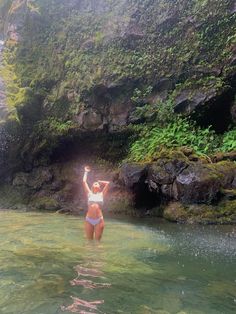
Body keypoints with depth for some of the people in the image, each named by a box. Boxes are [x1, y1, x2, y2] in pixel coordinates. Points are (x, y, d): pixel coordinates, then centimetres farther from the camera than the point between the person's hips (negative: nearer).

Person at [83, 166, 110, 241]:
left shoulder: (101, 194, 8)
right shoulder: (89, 194, 9)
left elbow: (107, 183, 7)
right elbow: (84, 182, 9)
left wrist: (100, 181, 22)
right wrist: (86, 172, 20)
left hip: (99, 220, -1)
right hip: (89, 220, 1)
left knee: (97, 241, 7)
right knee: (89, 240, 10)